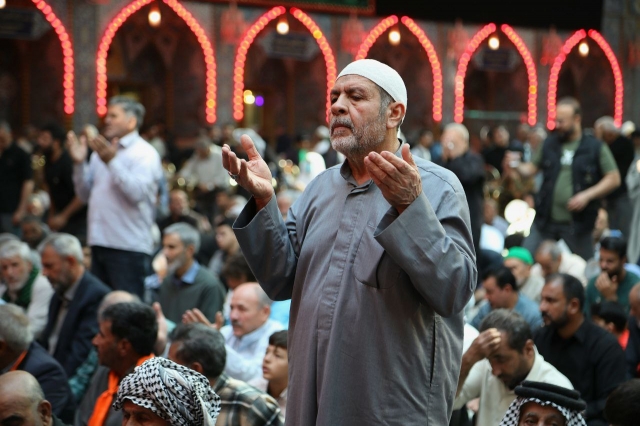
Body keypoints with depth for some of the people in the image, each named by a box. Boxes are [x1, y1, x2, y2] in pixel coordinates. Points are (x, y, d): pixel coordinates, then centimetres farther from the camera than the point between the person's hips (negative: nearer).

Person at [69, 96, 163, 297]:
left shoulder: (144, 153, -4)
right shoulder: (101, 151, 17)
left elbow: (138, 192, -20)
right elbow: (85, 194, 16)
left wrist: (112, 162, -23)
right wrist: (79, 163, 2)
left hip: (129, 249, -7)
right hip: (100, 243, 8)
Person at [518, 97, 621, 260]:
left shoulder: (596, 147, -2)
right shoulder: (550, 144, 9)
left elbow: (613, 179, -2)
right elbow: (531, 169, 15)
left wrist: (586, 195, -14)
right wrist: (517, 166, -8)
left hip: (576, 221, -3)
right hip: (545, 220, 3)